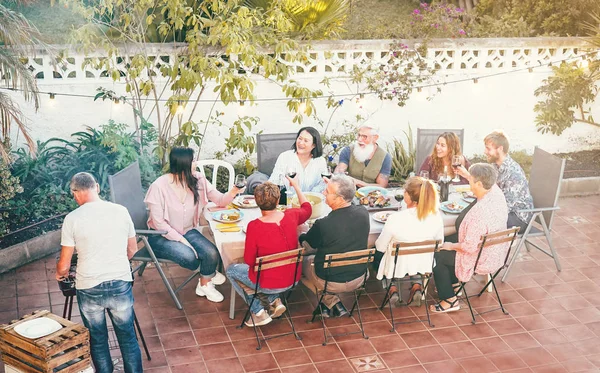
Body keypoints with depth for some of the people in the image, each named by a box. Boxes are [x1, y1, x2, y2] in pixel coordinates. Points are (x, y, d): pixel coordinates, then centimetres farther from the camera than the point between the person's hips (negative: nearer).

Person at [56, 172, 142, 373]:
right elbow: (132, 249, 11)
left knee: (97, 340, 15)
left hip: (89, 288, -2)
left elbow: (64, 265, -2)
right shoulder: (121, 211, -1)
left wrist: (60, 274, 21)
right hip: (121, 284, 2)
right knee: (128, 337, 14)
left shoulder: (72, 219, -8)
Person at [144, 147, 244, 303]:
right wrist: (180, 239, -20)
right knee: (190, 258, -29)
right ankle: (209, 274, 10)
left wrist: (232, 192, -28)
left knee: (212, 254, -22)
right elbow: (158, 222, -17)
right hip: (162, 236, -4)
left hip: (187, 231, 5)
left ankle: (204, 284, 9)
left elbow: (220, 200, -6)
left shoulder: (198, 180, -6)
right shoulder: (159, 186, -21)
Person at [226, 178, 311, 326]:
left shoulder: (254, 226, -27)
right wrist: (296, 186, 23)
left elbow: (249, 261, -15)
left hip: (269, 284, -5)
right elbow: (307, 209, 11)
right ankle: (275, 301, 17)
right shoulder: (291, 216, -14)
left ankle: (258, 312, 13)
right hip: (293, 279, 5)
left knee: (231, 270, 19)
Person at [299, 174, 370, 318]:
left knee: (303, 262, 22)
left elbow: (307, 245, -8)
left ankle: (331, 302, 17)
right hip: (358, 279, 6)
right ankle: (334, 305, 25)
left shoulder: (323, 225, -30)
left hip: (331, 283, -5)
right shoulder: (363, 213, -15)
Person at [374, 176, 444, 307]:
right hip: (423, 265, 3)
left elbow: (380, 247, -15)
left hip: (397, 266, -3)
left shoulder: (395, 219, -33)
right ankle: (417, 285, 17)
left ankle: (393, 288, 17)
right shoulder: (436, 216, -21)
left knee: (377, 254, 30)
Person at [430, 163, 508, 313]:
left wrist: (451, 246, -12)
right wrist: (466, 174, 19)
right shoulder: (497, 193, -11)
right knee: (449, 241, 25)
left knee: (437, 256, 5)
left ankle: (450, 300, 14)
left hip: (482, 261, -9)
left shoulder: (480, 211, -36)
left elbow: (470, 247, -29)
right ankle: (453, 282, 39)